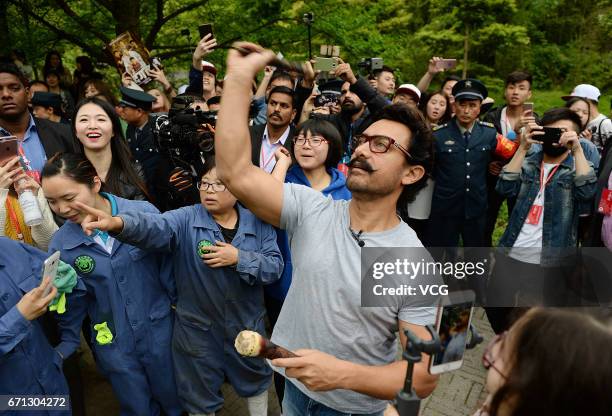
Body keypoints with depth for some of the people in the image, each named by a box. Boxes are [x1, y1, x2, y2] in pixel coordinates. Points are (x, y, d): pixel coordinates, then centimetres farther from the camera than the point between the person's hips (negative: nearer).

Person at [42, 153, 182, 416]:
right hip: (113, 347, 1)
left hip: (161, 332, 0)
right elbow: (73, 305, -1)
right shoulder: (61, 244, -13)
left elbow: (169, 271, -7)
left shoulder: (144, 213, -18)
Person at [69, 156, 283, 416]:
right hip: (198, 329, -1)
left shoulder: (258, 223, -6)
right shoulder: (186, 220, -13)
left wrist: (239, 258, -26)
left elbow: (275, 266, -12)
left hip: (247, 325, 2)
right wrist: (119, 223, -52)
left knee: (255, 380, 25)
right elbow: (154, 228, -32)